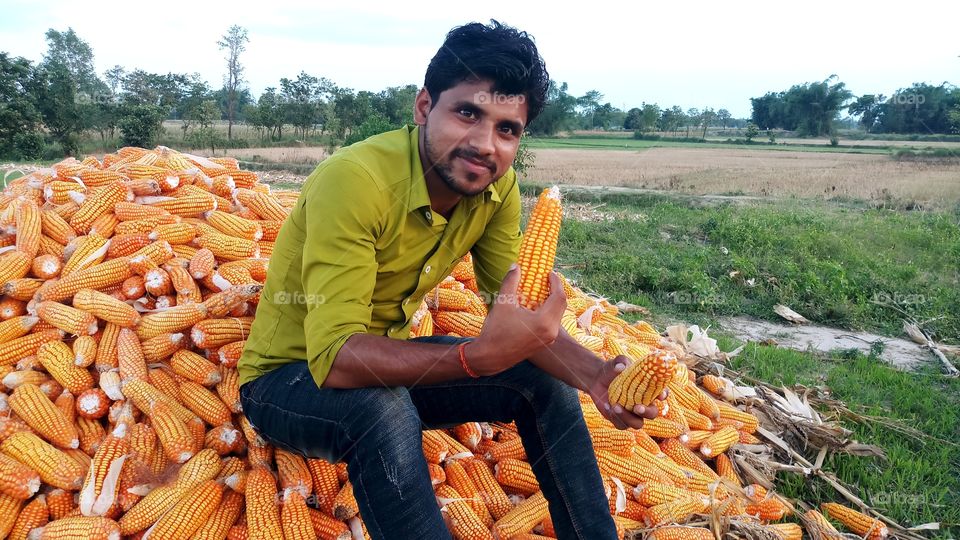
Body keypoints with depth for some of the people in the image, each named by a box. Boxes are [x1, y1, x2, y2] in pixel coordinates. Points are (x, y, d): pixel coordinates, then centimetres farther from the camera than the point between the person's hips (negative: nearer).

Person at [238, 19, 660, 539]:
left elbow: (520, 311, -9)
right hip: (286, 378, -5)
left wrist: (593, 373, -28)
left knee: (545, 379, -5)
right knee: (384, 409, -36)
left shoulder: (497, 187, -11)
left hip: (384, 360, 6)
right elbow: (334, 357, -36)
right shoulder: (356, 179, -31)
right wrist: (479, 356, -49)